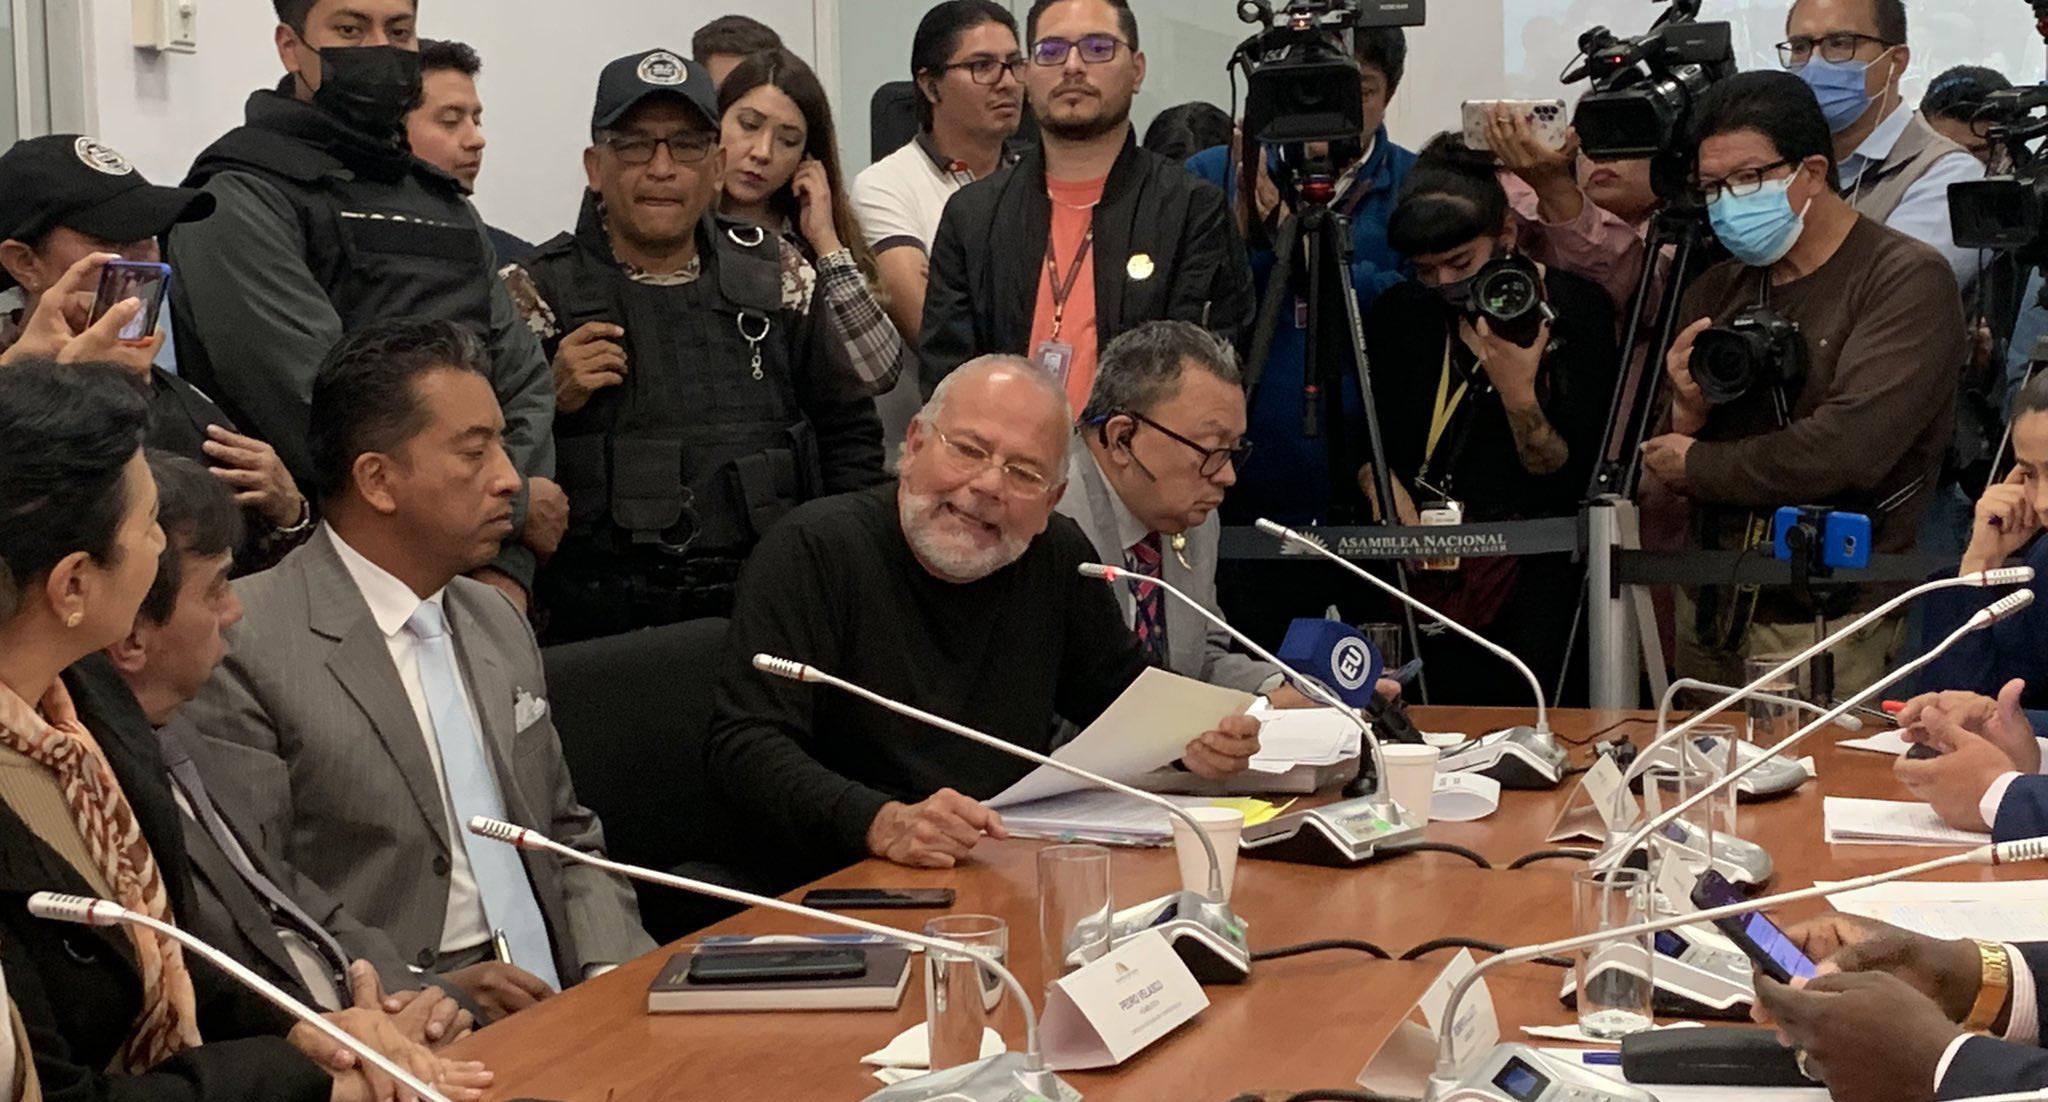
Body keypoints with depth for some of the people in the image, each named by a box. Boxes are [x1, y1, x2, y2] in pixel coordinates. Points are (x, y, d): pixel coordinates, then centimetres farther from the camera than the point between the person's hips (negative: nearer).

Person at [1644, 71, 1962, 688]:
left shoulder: (1909, 281, -11)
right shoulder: (1717, 290, 10)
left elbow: (1849, 450, -22)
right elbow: (1666, 465, 12)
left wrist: (1695, 464, -9)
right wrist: (1688, 410, -12)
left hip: (1829, 630, -6)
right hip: (1711, 615, 6)